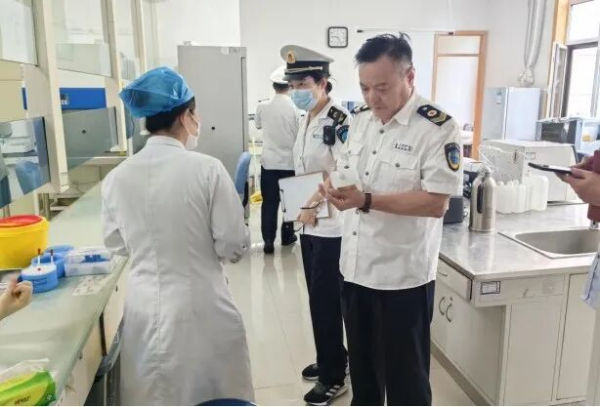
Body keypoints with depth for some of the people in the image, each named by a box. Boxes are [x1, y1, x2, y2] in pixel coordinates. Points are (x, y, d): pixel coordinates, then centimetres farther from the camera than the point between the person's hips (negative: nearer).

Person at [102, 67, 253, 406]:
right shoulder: (207, 169, -16)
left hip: (146, 309, 4)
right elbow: (233, 246, -11)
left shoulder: (117, 177, -5)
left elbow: (117, 245, 8)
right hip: (201, 307, -3)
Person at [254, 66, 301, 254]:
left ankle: (268, 240, 0)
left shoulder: (263, 107, -4)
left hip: (269, 162, 1)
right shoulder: (295, 108, -10)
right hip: (290, 162, -1)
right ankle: (287, 235, 25)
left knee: (269, 202, 4)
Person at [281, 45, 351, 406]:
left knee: (327, 302, 2)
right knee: (318, 298, 18)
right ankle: (330, 359, 36)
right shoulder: (307, 121, 11)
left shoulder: (339, 120, -16)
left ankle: (334, 377, 19)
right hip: (310, 225, 9)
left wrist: (314, 207, -16)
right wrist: (304, 209, 6)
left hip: (331, 226, -9)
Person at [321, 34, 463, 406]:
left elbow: (436, 203, -21)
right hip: (356, 266, 7)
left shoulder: (438, 128, -16)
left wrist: (367, 201, -26)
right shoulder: (361, 121, 6)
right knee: (362, 364, 25)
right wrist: (334, 187, -9)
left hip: (404, 275, -6)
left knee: (404, 374, 12)